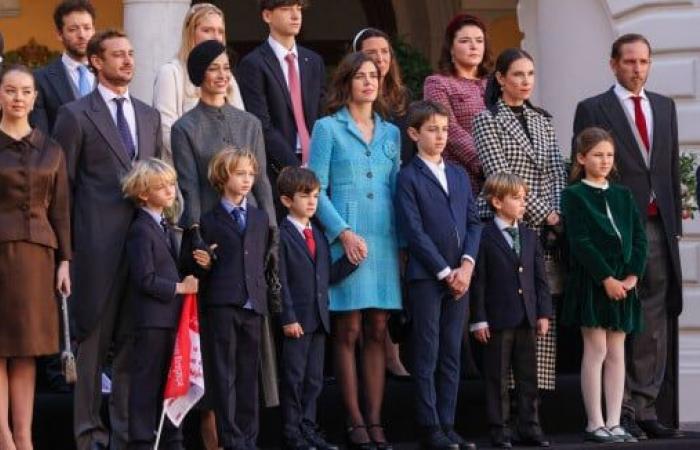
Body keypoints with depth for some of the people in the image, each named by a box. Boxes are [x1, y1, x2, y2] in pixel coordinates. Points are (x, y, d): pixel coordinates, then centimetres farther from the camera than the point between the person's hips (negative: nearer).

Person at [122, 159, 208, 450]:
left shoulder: (164, 227, 16)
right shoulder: (141, 230, -13)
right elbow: (145, 280, -20)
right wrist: (179, 288, -13)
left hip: (170, 316, 9)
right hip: (152, 319, -9)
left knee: (170, 381, 13)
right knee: (147, 380, -4)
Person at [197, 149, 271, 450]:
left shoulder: (261, 218, 16)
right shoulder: (209, 220, 4)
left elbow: (264, 260, 15)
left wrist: (263, 295, 9)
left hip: (253, 304, 4)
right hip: (222, 304, -4)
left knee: (249, 373, 7)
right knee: (225, 374, -2)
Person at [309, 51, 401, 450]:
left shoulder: (391, 133, 16)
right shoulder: (328, 128, 3)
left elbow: (397, 189, 15)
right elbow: (316, 189, -3)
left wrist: (404, 237, 5)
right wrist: (344, 232, -13)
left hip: (384, 240, 4)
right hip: (345, 239, -4)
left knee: (377, 332, 4)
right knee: (347, 332, -2)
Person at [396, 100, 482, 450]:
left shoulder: (459, 175, 16)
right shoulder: (408, 177, -3)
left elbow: (473, 222, 11)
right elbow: (414, 231, -10)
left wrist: (466, 264, -5)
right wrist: (445, 272, -12)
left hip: (459, 275, 6)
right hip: (425, 276, -6)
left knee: (451, 356, 7)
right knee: (427, 357, -2)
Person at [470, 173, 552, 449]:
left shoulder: (530, 236, 12)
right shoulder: (484, 237, -7)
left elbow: (540, 278, 13)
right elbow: (478, 281, -9)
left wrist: (543, 313, 6)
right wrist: (479, 319, -12)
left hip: (527, 319, 6)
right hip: (498, 319, -6)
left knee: (528, 376, 10)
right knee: (498, 377, 2)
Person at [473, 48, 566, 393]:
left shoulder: (541, 120, 19)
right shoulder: (487, 119, 0)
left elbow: (557, 173, 16)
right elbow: (500, 177, -9)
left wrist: (560, 213, -1)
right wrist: (544, 213, -10)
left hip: (544, 229, 6)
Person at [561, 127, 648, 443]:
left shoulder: (623, 195, 14)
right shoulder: (574, 196, -3)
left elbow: (639, 238, 8)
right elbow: (580, 242, -11)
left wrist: (632, 276, -6)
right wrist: (606, 279, -16)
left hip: (623, 283, 5)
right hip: (590, 283, -5)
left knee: (617, 352, 5)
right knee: (596, 350, -5)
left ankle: (614, 423, 8)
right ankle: (595, 424, 0)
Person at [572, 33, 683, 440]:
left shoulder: (665, 107, 16)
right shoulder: (592, 110, 1)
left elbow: (672, 167, 16)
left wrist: (675, 221, 10)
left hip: (658, 226, 5)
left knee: (655, 322, 4)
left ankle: (646, 407, 9)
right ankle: (619, 410, 3)